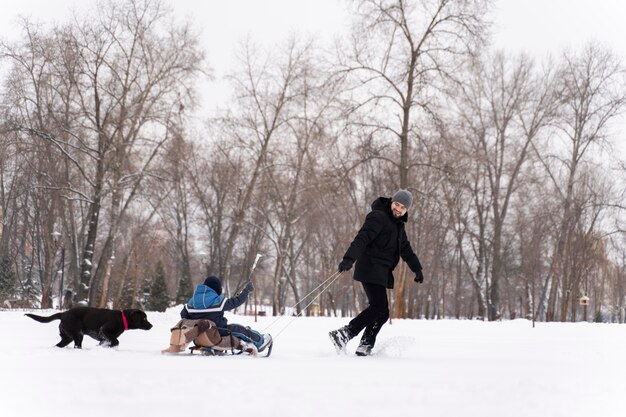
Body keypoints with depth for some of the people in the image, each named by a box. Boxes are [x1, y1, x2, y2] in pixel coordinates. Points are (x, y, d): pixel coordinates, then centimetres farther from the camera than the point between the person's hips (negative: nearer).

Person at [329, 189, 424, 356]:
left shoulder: (398, 225, 21)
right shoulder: (378, 217, -9)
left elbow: (405, 249, 34)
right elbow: (362, 238, -23)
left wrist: (417, 269, 36)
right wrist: (349, 258, -36)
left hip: (381, 273, 10)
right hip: (371, 269, -10)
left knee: (382, 312, 5)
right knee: (378, 307, -18)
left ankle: (365, 346, 6)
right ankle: (343, 334, -21)